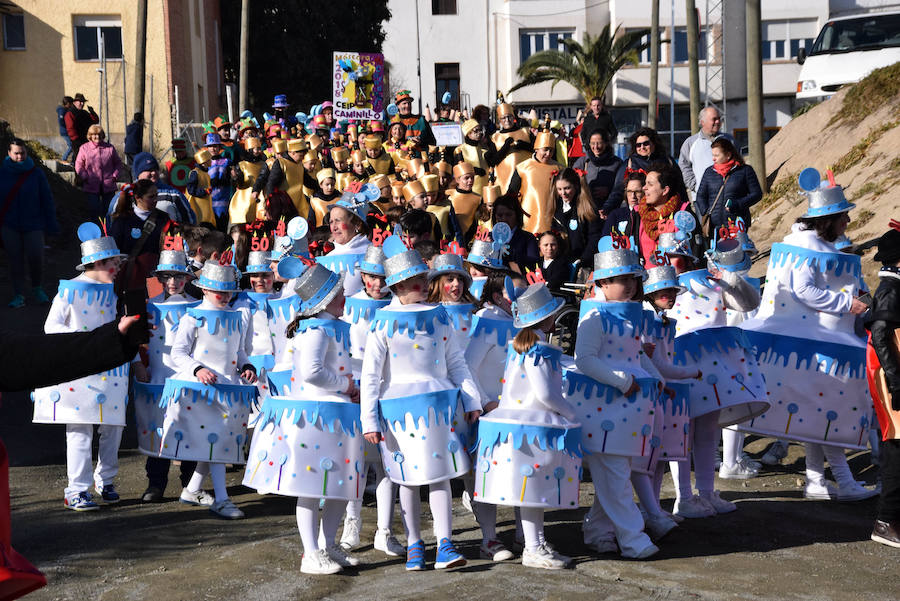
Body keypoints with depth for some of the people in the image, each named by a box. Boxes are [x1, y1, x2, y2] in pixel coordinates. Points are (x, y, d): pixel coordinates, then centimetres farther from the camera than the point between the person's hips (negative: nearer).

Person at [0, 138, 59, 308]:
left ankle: (37, 288, 21)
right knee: (15, 259, 3)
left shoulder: (36, 173, -2)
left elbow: (47, 200, 1)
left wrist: (52, 224, -1)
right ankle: (19, 296, 9)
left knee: (36, 256, -5)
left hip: (33, 224, -1)